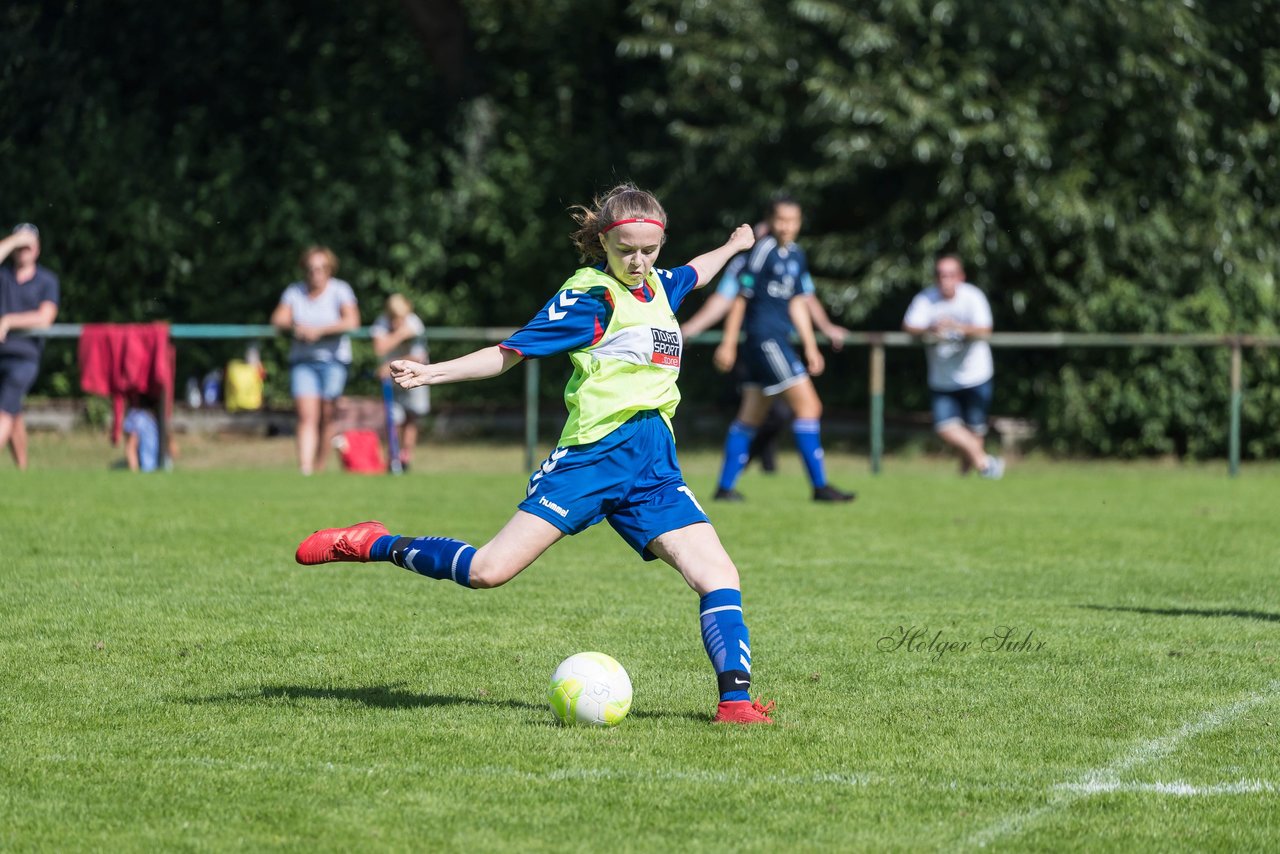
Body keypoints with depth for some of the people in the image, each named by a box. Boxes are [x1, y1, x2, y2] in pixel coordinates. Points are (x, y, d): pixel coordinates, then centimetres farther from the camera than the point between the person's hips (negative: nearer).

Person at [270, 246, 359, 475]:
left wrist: (319, 330, -22)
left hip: (333, 360, -1)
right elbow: (277, 320, 0)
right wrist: (295, 325, -22)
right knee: (306, 415, -12)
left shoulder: (340, 290, -2)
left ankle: (320, 468, 14)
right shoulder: (294, 292, 8)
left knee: (326, 417, 1)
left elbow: (352, 321, -15)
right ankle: (304, 469, -20)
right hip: (302, 360, 1)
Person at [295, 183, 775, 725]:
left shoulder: (658, 287, 17)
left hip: (653, 468, 6)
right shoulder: (590, 295, -4)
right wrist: (432, 372, -15)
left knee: (718, 575, -11)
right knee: (489, 572, -13)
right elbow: (511, 353, -4)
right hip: (594, 453, -6)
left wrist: (733, 246, 58)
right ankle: (373, 545, 6)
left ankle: (735, 699, -7)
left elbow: (695, 274, 43)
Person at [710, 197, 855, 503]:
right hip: (765, 338, -9)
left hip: (778, 340, 9)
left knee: (750, 417, 11)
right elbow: (741, 297, -10)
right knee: (808, 405, -11)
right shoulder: (762, 251, -11)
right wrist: (728, 343, -9)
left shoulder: (795, 255, 13)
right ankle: (819, 485, -9)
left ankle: (725, 486, 15)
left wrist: (810, 346, 19)